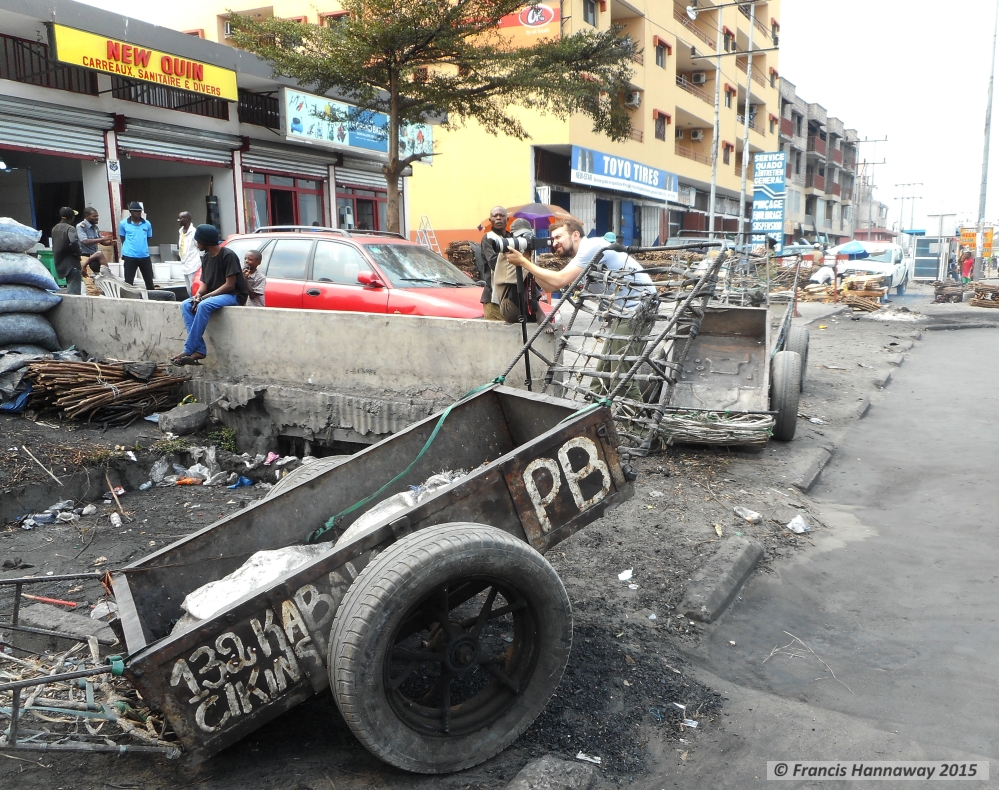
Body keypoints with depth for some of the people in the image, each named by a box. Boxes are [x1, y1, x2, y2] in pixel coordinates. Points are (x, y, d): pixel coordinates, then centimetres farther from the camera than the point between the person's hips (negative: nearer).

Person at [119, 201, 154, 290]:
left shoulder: (147, 224, 5)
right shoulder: (123, 224, 0)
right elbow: (123, 240, 10)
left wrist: (143, 249, 13)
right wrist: (129, 248, 10)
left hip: (145, 256, 2)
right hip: (130, 257, -2)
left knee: (149, 282, 8)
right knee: (129, 282, 2)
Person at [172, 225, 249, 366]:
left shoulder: (228, 255, -15)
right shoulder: (206, 257, 9)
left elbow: (229, 285, -19)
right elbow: (204, 282, 12)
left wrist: (206, 296, -21)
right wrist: (198, 294, -11)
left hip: (234, 295, -8)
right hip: (213, 295, 8)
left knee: (204, 305, -34)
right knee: (186, 305, -14)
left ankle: (189, 351, -28)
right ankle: (199, 350, -23)